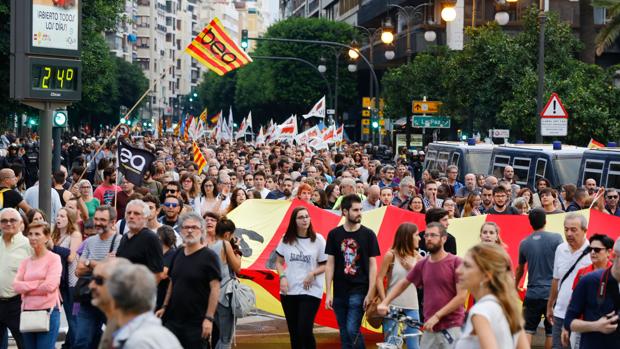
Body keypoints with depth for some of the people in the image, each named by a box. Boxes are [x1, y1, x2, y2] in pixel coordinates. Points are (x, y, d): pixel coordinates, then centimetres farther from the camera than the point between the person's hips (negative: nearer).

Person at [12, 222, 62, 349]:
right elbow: (16, 286, -1)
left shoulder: (54, 258, -3)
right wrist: (38, 283, -10)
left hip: (48, 311, -6)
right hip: (27, 312, 6)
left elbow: (50, 286, -15)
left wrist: (27, 287, -5)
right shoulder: (25, 262, 12)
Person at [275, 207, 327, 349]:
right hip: (289, 291, 3)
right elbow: (279, 262, 13)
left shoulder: (318, 239, -4)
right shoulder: (286, 239, 3)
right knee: (294, 332, 11)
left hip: (311, 291, -3)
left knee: (304, 331, -13)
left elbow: (325, 265, 0)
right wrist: (282, 276, -4)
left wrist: (312, 273, -17)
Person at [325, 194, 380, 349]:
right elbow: (330, 264, 6)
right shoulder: (334, 234, 4)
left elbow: (372, 265, -1)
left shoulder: (368, 234, -1)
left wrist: (370, 293, -8)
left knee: (352, 330, -14)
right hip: (339, 291, 3)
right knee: (344, 334, 8)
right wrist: (328, 293, 0)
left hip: (359, 291, -3)